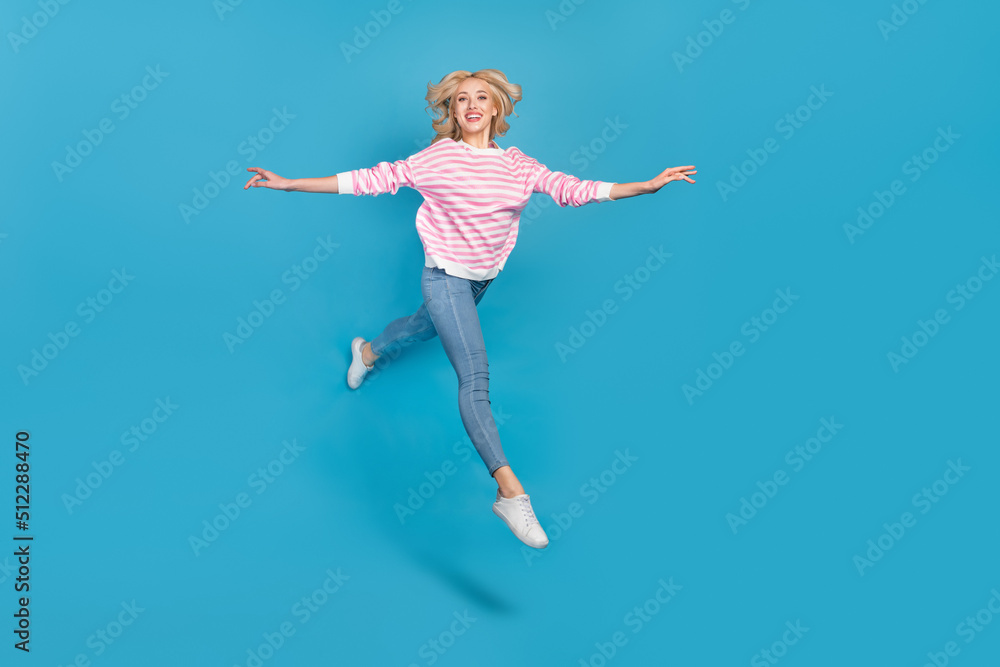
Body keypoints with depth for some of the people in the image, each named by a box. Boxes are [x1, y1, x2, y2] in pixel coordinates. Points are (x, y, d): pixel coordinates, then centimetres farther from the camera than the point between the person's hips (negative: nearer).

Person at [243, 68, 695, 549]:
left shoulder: (517, 165, -1)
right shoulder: (438, 158, -11)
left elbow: (572, 188, -8)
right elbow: (373, 179, -10)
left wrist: (648, 186, -16)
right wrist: (289, 184, -12)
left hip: (484, 277, 6)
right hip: (446, 276, -6)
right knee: (475, 378, -14)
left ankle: (367, 351, 62)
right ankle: (510, 492, -16)